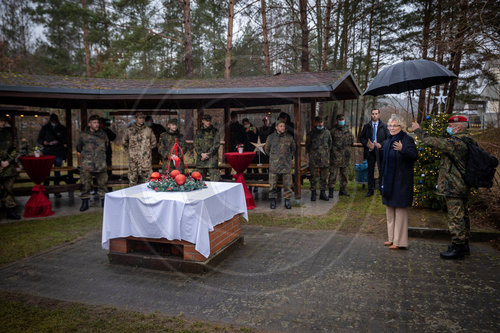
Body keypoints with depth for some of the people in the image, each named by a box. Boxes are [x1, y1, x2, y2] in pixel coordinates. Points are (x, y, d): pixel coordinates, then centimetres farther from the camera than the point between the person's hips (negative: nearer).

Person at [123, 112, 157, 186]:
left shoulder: (148, 130, 6)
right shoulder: (129, 129, 6)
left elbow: (153, 143, 18)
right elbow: (125, 142, 20)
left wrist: (147, 149, 11)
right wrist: (130, 150, 12)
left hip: (146, 158, 0)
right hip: (133, 158, 0)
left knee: (146, 178, 0)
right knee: (132, 177, 4)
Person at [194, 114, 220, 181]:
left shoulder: (215, 131, 5)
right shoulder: (198, 132, 12)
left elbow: (216, 144, -2)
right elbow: (196, 145, 8)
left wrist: (208, 154, -10)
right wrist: (202, 154, -9)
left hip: (212, 158, -3)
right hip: (201, 158, 3)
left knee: (214, 180, -12)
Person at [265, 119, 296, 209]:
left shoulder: (289, 137, 4)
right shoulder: (271, 137, 2)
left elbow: (293, 148, 20)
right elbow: (266, 149, 16)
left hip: (286, 165, 1)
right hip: (274, 164, 0)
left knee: (287, 184, 2)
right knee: (273, 184, 2)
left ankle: (287, 201, 13)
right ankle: (273, 201, 15)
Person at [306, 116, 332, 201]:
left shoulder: (327, 133, 9)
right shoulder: (311, 134, 2)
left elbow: (330, 144, 20)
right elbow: (307, 146, 12)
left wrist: (327, 152, 15)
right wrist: (311, 153, 9)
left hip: (325, 159, 2)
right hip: (314, 160, -2)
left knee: (324, 177, 7)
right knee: (313, 177, 1)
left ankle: (323, 193, 17)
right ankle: (313, 193, 11)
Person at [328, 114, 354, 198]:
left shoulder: (347, 129, 12)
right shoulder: (333, 130, -4)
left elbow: (352, 139, 21)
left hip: (345, 156, 6)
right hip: (336, 155, -6)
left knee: (345, 173, 12)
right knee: (333, 173, -6)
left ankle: (342, 189, 24)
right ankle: (331, 191, -1)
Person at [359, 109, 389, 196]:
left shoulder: (383, 126, 3)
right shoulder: (366, 126, 9)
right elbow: (361, 137, 9)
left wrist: (381, 144, -13)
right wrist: (367, 144, -8)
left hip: (380, 151, -2)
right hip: (370, 151, 2)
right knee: (370, 171, 6)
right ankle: (370, 190, 12)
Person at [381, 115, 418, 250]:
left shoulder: (407, 139, -9)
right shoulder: (387, 142, 13)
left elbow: (414, 155, -24)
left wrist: (402, 149, -42)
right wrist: (383, 180, 20)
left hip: (401, 181, -8)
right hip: (389, 180, 8)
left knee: (400, 210, -3)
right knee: (389, 210, 13)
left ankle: (399, 241, 5)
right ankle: (391, 238, 24)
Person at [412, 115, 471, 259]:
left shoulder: (455, 142, -19)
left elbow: (432, 142, -18)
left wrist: (418, 130, -6)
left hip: (454, 188, -10)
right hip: (463, 187, 11)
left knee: (455, 217, -4)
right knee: (462, 216, 17)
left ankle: (457, 248, 3)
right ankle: (464, 245, 28)